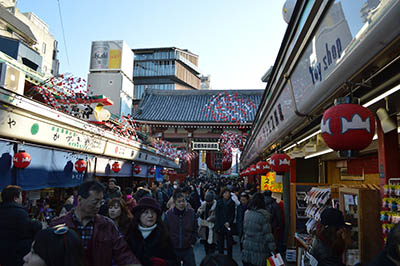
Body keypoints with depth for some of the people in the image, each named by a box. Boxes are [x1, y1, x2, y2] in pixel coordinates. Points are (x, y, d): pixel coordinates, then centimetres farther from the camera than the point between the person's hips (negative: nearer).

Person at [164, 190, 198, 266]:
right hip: (173, 249, 0)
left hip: (188, 249, 0)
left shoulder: (191, 212, -5)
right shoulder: (168, 214, -7)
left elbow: (195, 229, 5)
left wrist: (192, 243, 3)